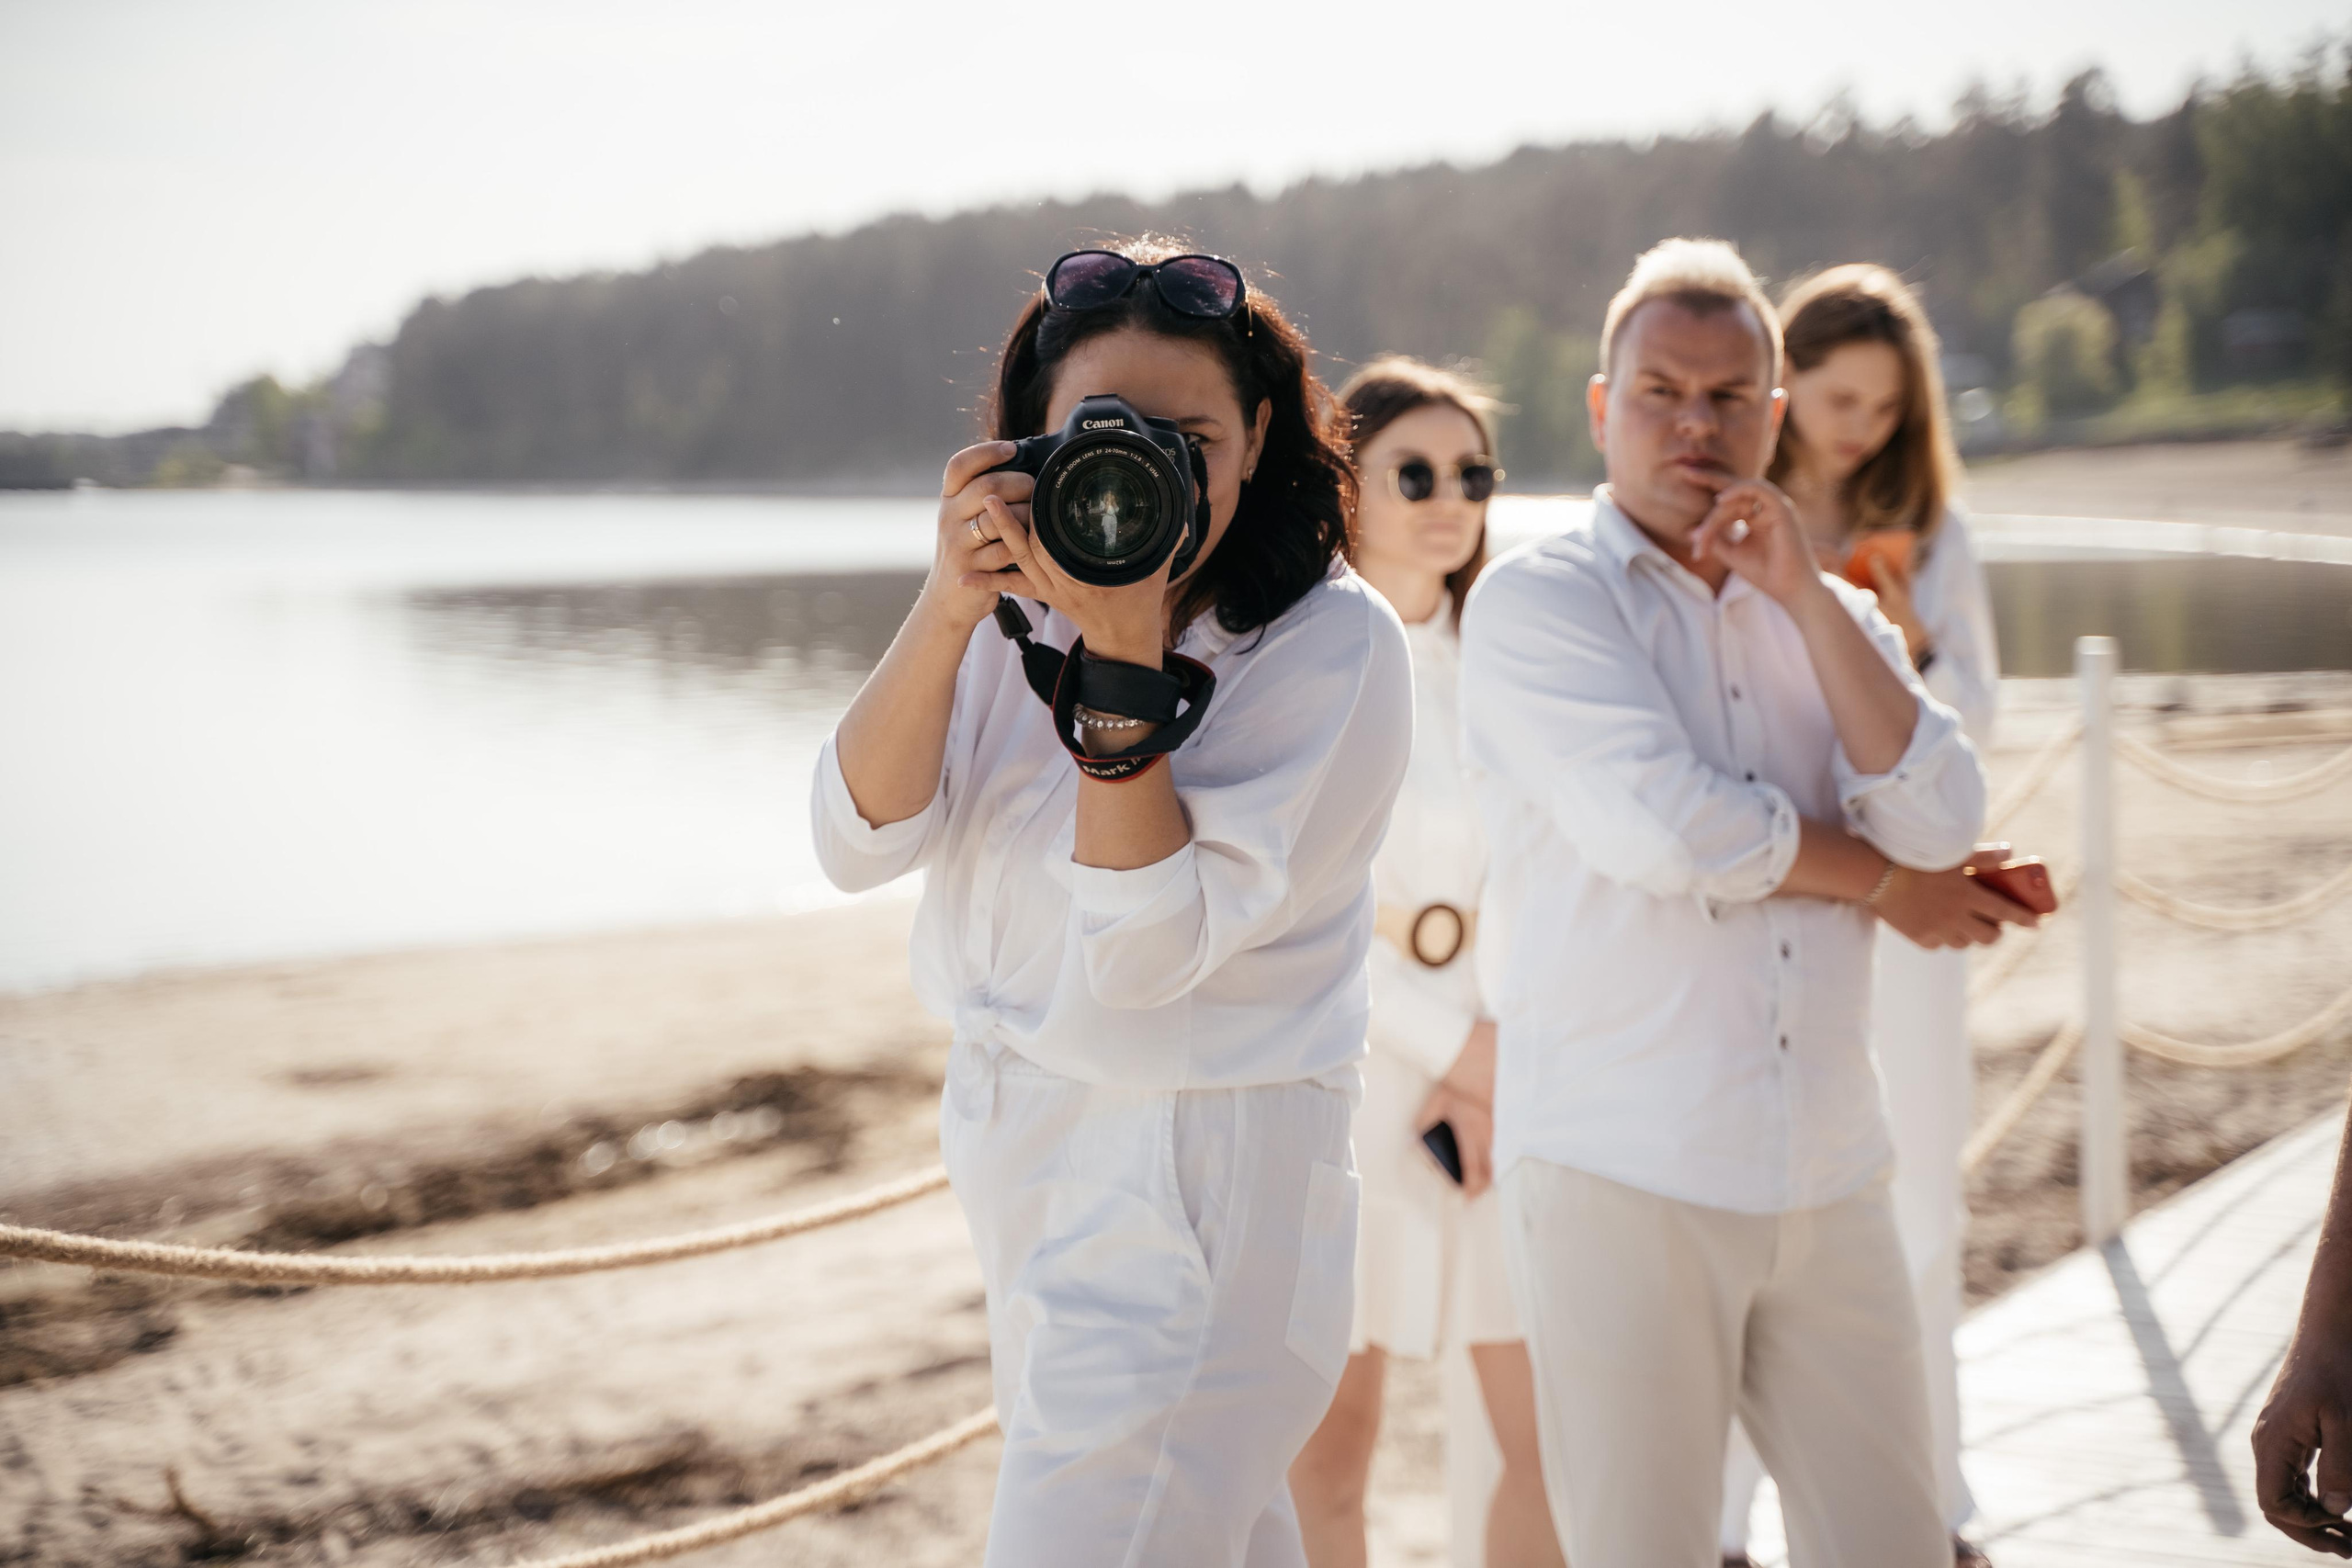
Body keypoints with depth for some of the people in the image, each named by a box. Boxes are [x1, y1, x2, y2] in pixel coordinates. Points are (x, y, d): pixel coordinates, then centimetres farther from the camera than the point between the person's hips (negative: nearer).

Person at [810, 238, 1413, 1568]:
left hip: (1200, 1203, -6)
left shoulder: (1337, 647, -16)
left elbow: (1147, 946, -22)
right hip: (1018, 1158, 6)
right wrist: (947, 613, -22)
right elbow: (861, 842, -9)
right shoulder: (1024, 603, 2)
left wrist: (1125, 654, -28)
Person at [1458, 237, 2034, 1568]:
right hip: (1621, 1178, -5)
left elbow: (1941, 827, -1)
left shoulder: (1828, 616, 15)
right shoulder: (1538, 599, -2)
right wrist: (1884, 886, -1)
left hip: (1830, 1177, 5)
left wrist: (1805, 592, -5)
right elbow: (1663, 828, -15)